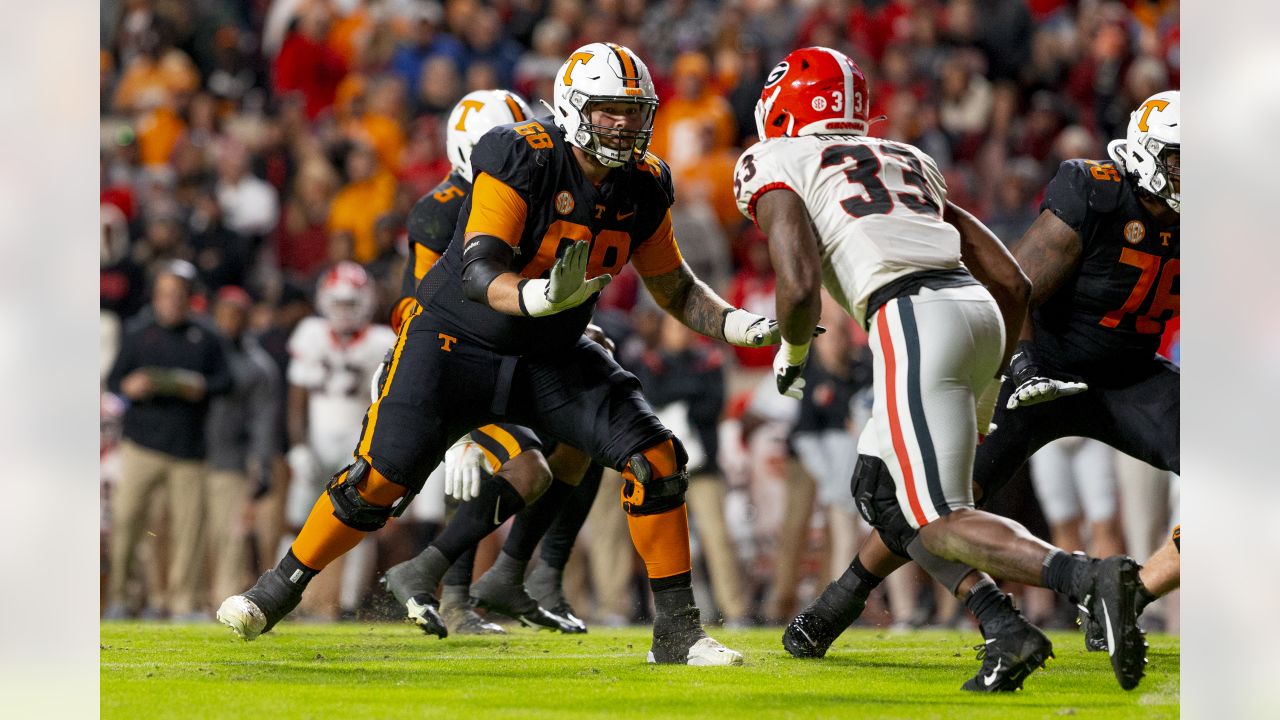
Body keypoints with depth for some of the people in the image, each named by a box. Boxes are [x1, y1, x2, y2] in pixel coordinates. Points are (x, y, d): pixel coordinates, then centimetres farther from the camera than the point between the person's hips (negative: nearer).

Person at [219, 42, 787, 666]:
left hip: (551, 357, 5)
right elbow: (479, 275, -32)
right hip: (457, 340, -5)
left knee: (656, 460, -12)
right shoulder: (522, 159, -24)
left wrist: (737, 324, -8)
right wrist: (540, 295, -52)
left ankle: (676, 631, -2)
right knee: (382, 477, -13)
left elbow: (675, 288, 10)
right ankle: (274, 593, 9)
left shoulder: (644, 186, -4)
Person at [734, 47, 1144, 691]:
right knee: (877, 488, 21)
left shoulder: (777, 166, 11)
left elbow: (799, 287, -7)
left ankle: (1090, 579, -30)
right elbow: (1013, 283, 23)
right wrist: (986, 385, 34)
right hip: (979, 310, 7)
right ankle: (1004, 629, 4)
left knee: (941, 525, -6)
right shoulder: (907, 163, 29)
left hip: (912, 321, -7)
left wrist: (790, 354, 15)